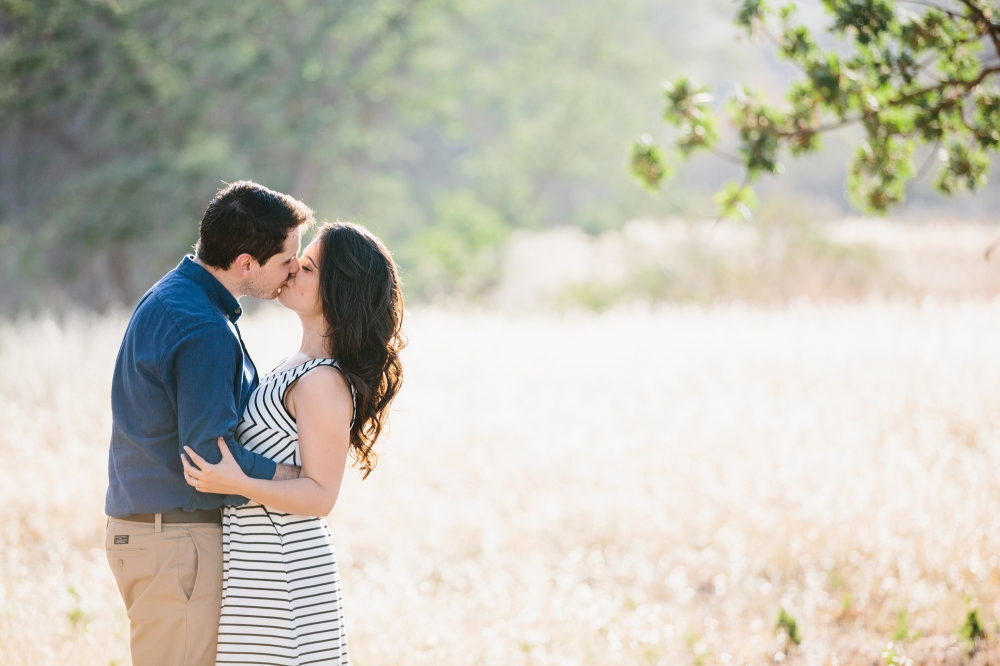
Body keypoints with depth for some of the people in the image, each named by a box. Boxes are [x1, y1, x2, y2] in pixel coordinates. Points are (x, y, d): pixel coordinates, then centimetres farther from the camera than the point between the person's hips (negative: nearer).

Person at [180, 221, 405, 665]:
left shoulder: (324, 382, -18)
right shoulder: (304, 366, 12)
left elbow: (320, 495, -19)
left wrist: (239, 485, -30)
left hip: (281, 566, -10)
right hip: (257, 560, 10)